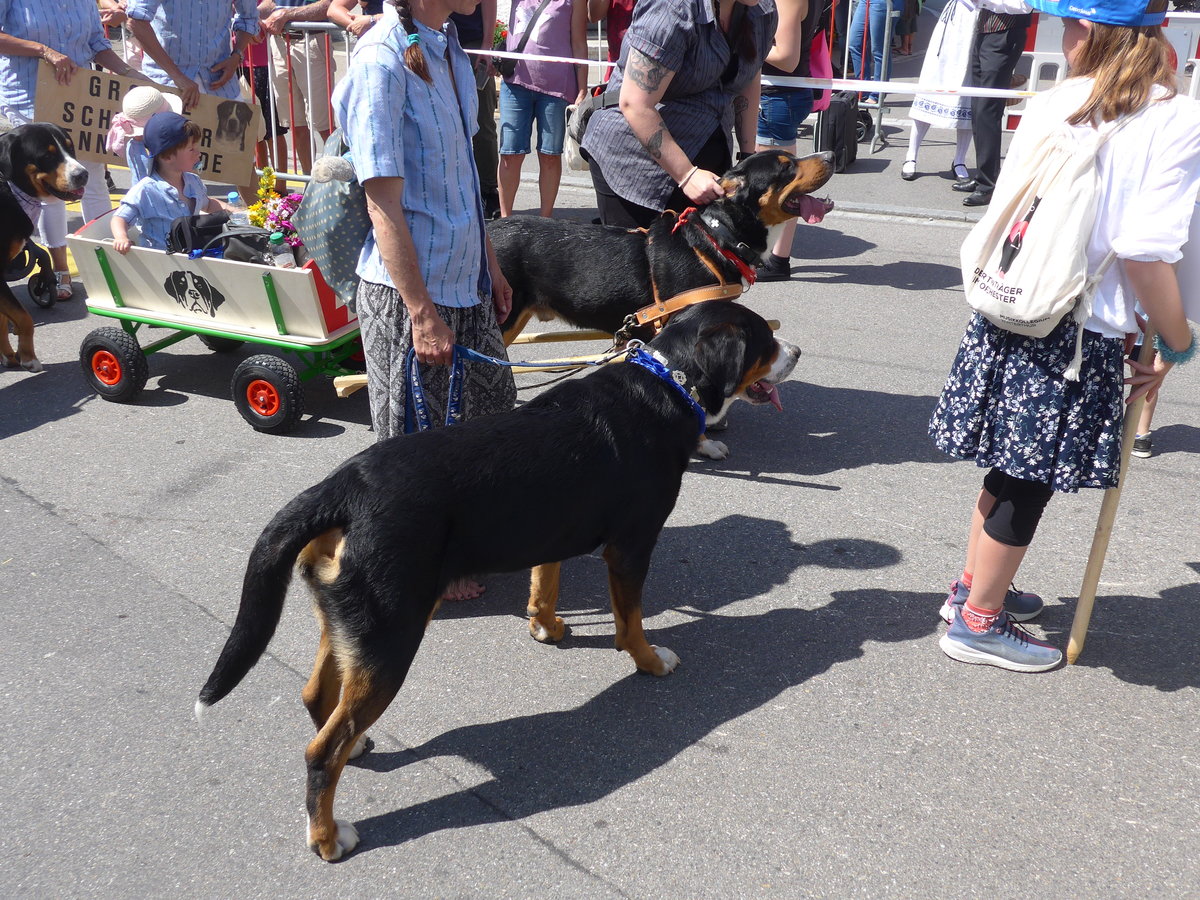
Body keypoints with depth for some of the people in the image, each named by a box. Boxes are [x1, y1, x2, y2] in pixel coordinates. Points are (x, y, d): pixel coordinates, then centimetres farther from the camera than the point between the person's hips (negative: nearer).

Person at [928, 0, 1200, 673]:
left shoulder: (1047, 107, 1)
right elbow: (1145, 254, -17)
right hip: (1081, 337, -5)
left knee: (1015, 466, 21)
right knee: (1031, 480, 8)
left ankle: (976, 585, 38)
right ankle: (978, 623, 22)